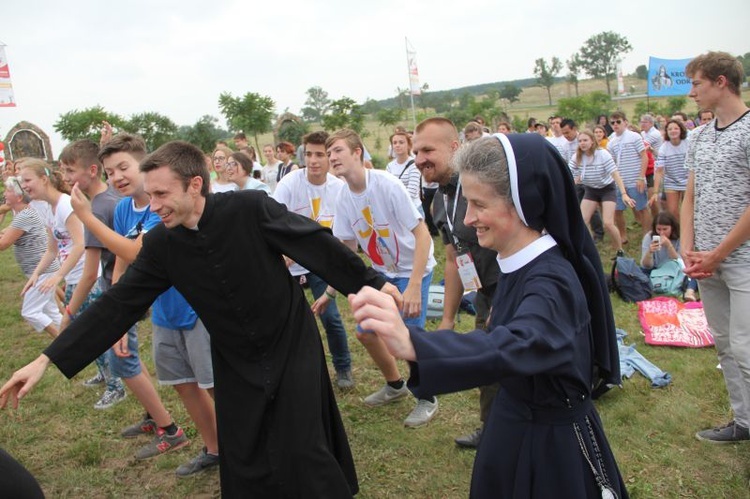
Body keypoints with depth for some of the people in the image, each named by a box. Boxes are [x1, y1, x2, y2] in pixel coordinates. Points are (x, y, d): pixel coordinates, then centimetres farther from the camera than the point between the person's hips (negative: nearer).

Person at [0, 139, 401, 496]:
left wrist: (371, 282, -11)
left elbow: (318, 245, -16)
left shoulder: (250, 208, -22)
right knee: (244, 465, 11)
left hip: (293, 348, -3)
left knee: (304, 452, 1)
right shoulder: (161, 245, -9)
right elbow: (118, 304, -6)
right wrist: (48, 359, -8)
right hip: (236, 364, 4)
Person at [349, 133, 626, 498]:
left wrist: (412, 344, -65)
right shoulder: (519, 262, -4)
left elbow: (512, 347, -52)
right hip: (514, 419, 8)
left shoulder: (551, 281, -31)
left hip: (552, 443, -7)